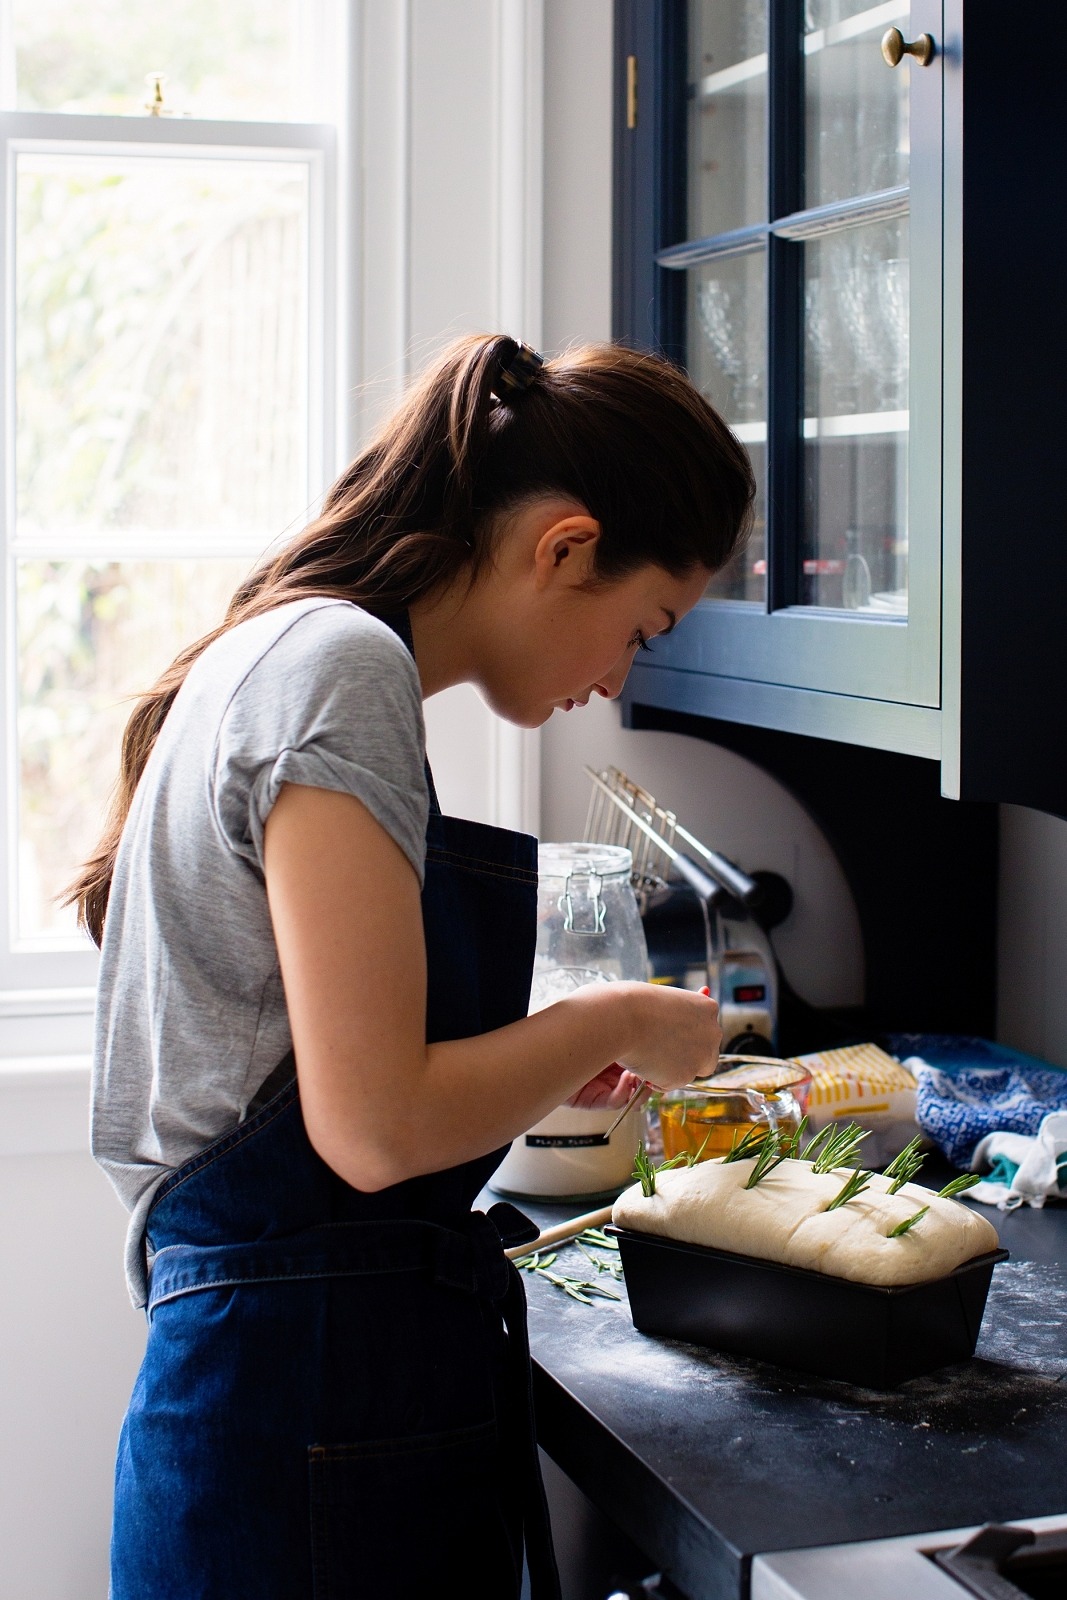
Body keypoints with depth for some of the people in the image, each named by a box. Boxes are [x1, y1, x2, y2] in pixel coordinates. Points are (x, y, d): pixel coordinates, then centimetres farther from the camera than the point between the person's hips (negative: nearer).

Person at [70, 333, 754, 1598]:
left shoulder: (291, 653, 14)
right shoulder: (342, 667, -16)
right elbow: (376, 1126, -21)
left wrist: (548, 1060, 14)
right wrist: (614, 1024, -7)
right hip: (316, 1383, -10)